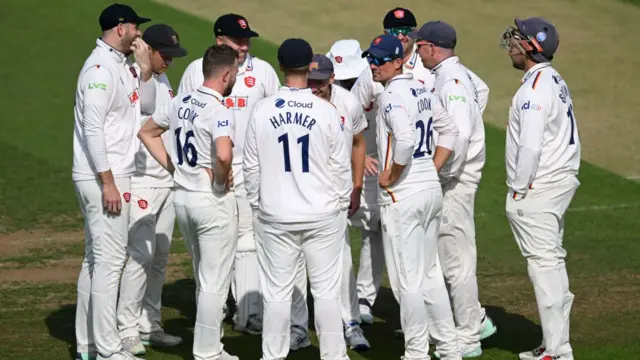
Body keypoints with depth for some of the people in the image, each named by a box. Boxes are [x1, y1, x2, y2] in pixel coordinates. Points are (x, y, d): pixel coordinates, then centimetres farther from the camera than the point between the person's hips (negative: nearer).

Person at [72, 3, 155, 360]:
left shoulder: (125, 66, 13)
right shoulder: (100, 68, -16)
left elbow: (147, 106, 17)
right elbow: (92, 128, -21)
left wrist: (144, 68, 3)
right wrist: (108, 182, -22)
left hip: (114, 176, 10)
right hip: (103, 178, -10)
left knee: (97, 259, 12)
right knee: (109, 260, -9)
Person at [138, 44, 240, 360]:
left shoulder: (180, 103, 4)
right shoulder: (218, 111, -20)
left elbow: (146, 132, 16)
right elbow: (224, 154, -36)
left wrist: (174, 168, 10)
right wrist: (222, 180, -16)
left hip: (182, 198, 8)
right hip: (214, 202, -8)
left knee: (203, 279, 20)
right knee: (214, 283, 1)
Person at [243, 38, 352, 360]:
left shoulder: (263, 110, -4)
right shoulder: (326, 111, -8)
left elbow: (251, 166, 2)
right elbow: (341, 164, -3)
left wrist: (256, 203, 15)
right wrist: (342, 202, 10)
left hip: (275, 214, 1)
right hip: (323, 213, -1)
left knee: (276, 289, 6)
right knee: (326, 288, 5)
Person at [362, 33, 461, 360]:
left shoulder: (391, 95, -15)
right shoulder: (421, 90, 13)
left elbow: (406, 139, -30)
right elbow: (449, 130, 22)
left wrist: (390, 176, -16)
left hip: (402, 195, -9)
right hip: (432, 190, 9)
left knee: (407, 280, -2)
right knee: (430, 273, 16)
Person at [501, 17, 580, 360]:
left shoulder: (535, 88, -17)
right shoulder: (556, 81, 14)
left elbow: (530, 146, -23)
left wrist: (519, 190, -15)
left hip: (536, 190, -10)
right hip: (560, 183, 10)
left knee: (544, 265, -9)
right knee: (553, 263, 15)